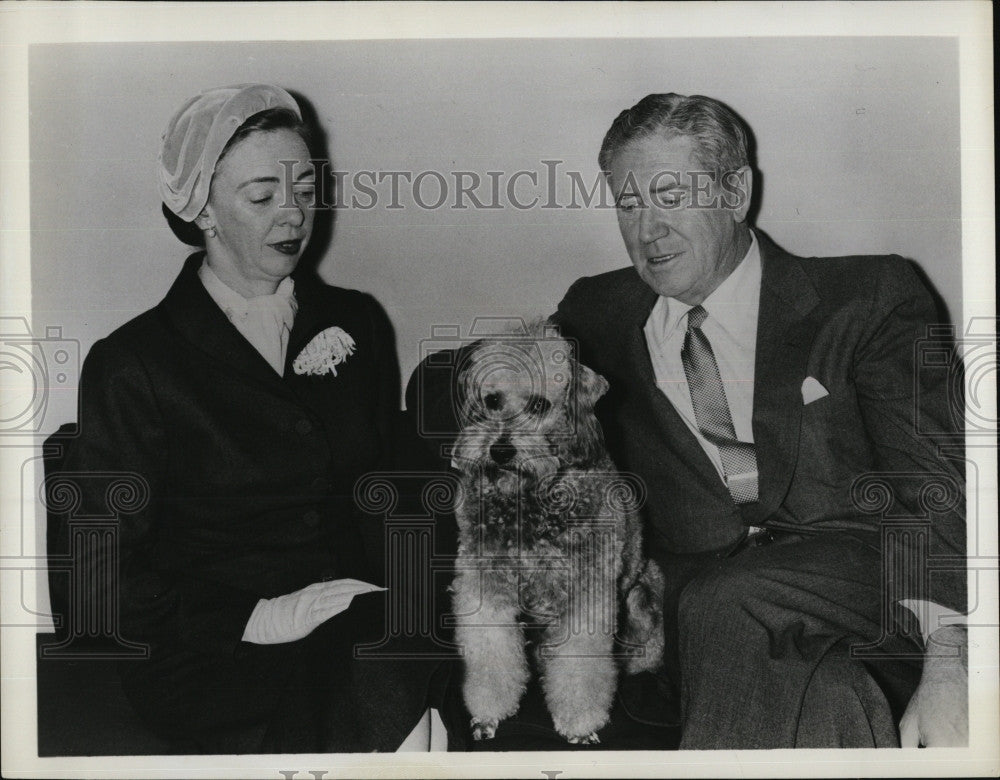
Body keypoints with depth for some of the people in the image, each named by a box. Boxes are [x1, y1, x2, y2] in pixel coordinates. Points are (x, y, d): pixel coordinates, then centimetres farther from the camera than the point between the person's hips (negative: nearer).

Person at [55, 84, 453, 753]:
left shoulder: (358, 322, 12)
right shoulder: (131, 365, -2)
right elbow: (107, 574, -2)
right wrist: (259, 617, -14)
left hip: (363, 621, 4)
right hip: (212, 654, -4)